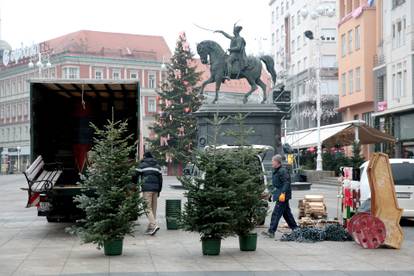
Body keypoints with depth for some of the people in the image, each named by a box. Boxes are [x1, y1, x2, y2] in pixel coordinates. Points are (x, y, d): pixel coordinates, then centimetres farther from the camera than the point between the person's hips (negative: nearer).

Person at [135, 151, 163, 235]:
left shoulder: (142, 165, 5)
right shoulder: (157, 165, 19)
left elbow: (136, 175, 2)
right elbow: (160, 178, 17)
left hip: (147, 188, -5)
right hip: (155, 189, 5)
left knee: (148, 208, -9)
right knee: (153, 208, 9)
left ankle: (154, 225, -24)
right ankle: (150, 228, 11)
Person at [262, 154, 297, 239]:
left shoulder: (282, 171, -16)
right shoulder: (277, 171, 15)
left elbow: (286, 183, -23)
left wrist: (283, 193, -29)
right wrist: (273, 191, 25)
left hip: (282, 196, -10)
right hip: (280, 195, 10)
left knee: (276, 213, -10)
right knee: (287, 213, 16)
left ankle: (271, 232, -11)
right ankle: (295, 229, 24)